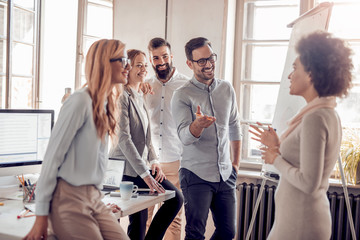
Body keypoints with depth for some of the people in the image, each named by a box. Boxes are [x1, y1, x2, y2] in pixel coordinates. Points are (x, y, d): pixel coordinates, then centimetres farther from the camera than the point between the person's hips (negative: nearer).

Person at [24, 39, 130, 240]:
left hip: (94, 198, 7)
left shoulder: (108, 105, 11)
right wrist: (41, 216, -13)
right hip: (70, 198, -7)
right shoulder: (81, 101, -13)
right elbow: (53, 156, -13)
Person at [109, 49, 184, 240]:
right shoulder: (122, 97, -13)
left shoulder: (139, 97, 14)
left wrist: (153, 161, 5)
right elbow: (124, 139, -19)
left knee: (176, 198, 3)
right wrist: (144, 174, -20)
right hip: (126, 169, -8)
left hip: (141, 166, 8)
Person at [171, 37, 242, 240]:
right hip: (196, 175, -5)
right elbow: (185, 137, -17)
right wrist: (198, 124, -39)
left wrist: (236, 161, 15)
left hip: (226, 175, 5)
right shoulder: (182, 96, -7)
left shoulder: (227, 88, 9)